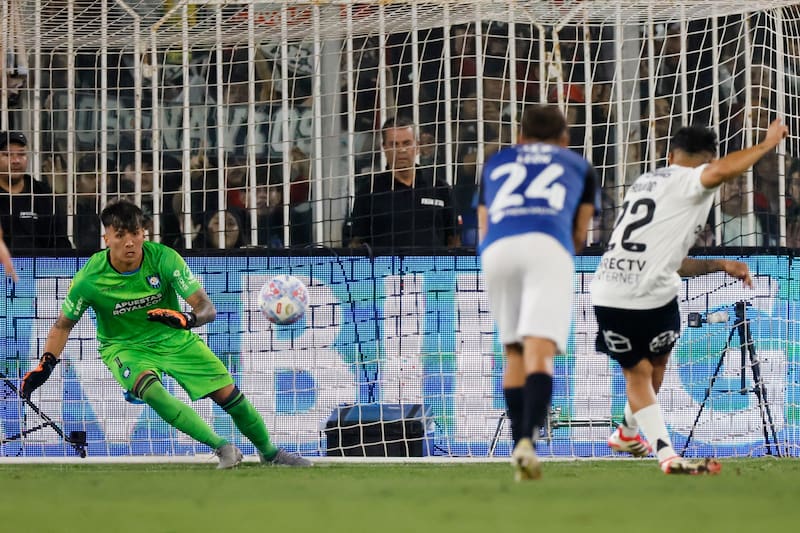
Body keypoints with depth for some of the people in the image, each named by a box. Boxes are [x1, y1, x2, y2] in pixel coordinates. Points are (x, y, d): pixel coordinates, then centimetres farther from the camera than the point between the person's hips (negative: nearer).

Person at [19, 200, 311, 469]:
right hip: (124, 346, -2)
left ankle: (270, 452, 25)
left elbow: (207, 308, -24)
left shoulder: (164, 259, -22)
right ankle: (222, 447, -34)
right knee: (150, 389, -34)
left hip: (173, 337, 2)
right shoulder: (89, 278, -22)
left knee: (229, 394, -2)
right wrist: (46, 364, -16)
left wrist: (189, 318, -46)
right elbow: (64, 324, -4)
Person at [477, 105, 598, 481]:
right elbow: (580, 236, 26)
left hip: (496, 250, 2)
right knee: (540, 350, -13)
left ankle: (518, 443, 7)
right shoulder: (578, 166, 31)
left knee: (513, 351, 16)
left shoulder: (495, 164, 34)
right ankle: (528, 440, -33)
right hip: (548, 245, -2)